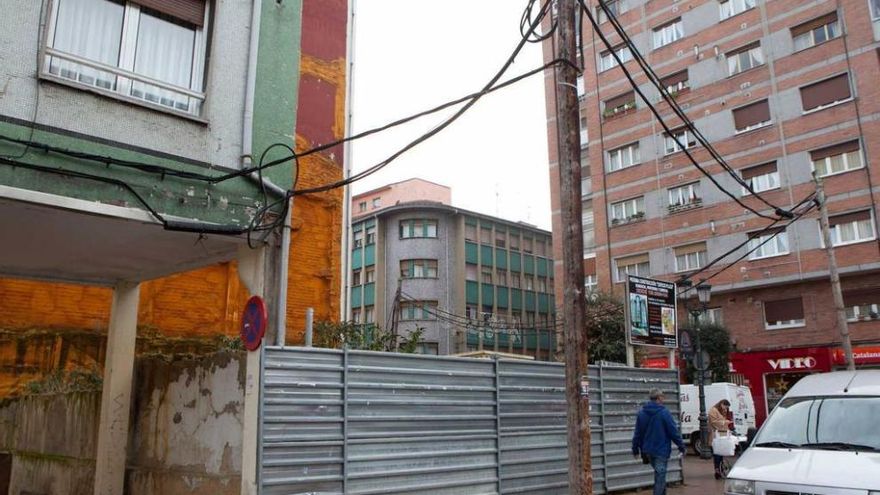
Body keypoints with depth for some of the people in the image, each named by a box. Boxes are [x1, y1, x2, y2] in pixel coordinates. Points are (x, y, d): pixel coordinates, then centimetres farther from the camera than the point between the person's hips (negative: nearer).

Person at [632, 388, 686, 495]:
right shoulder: (664, 412, -14)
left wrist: (635, 449, 12)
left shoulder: (642, 412, 3)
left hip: (648, 450, 6)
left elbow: (638, 433, 6)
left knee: (659, 474, 23)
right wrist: (681, 446, -4)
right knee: (660, 475, 2)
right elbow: (674, 431, -13)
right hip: (661, 450, -6)